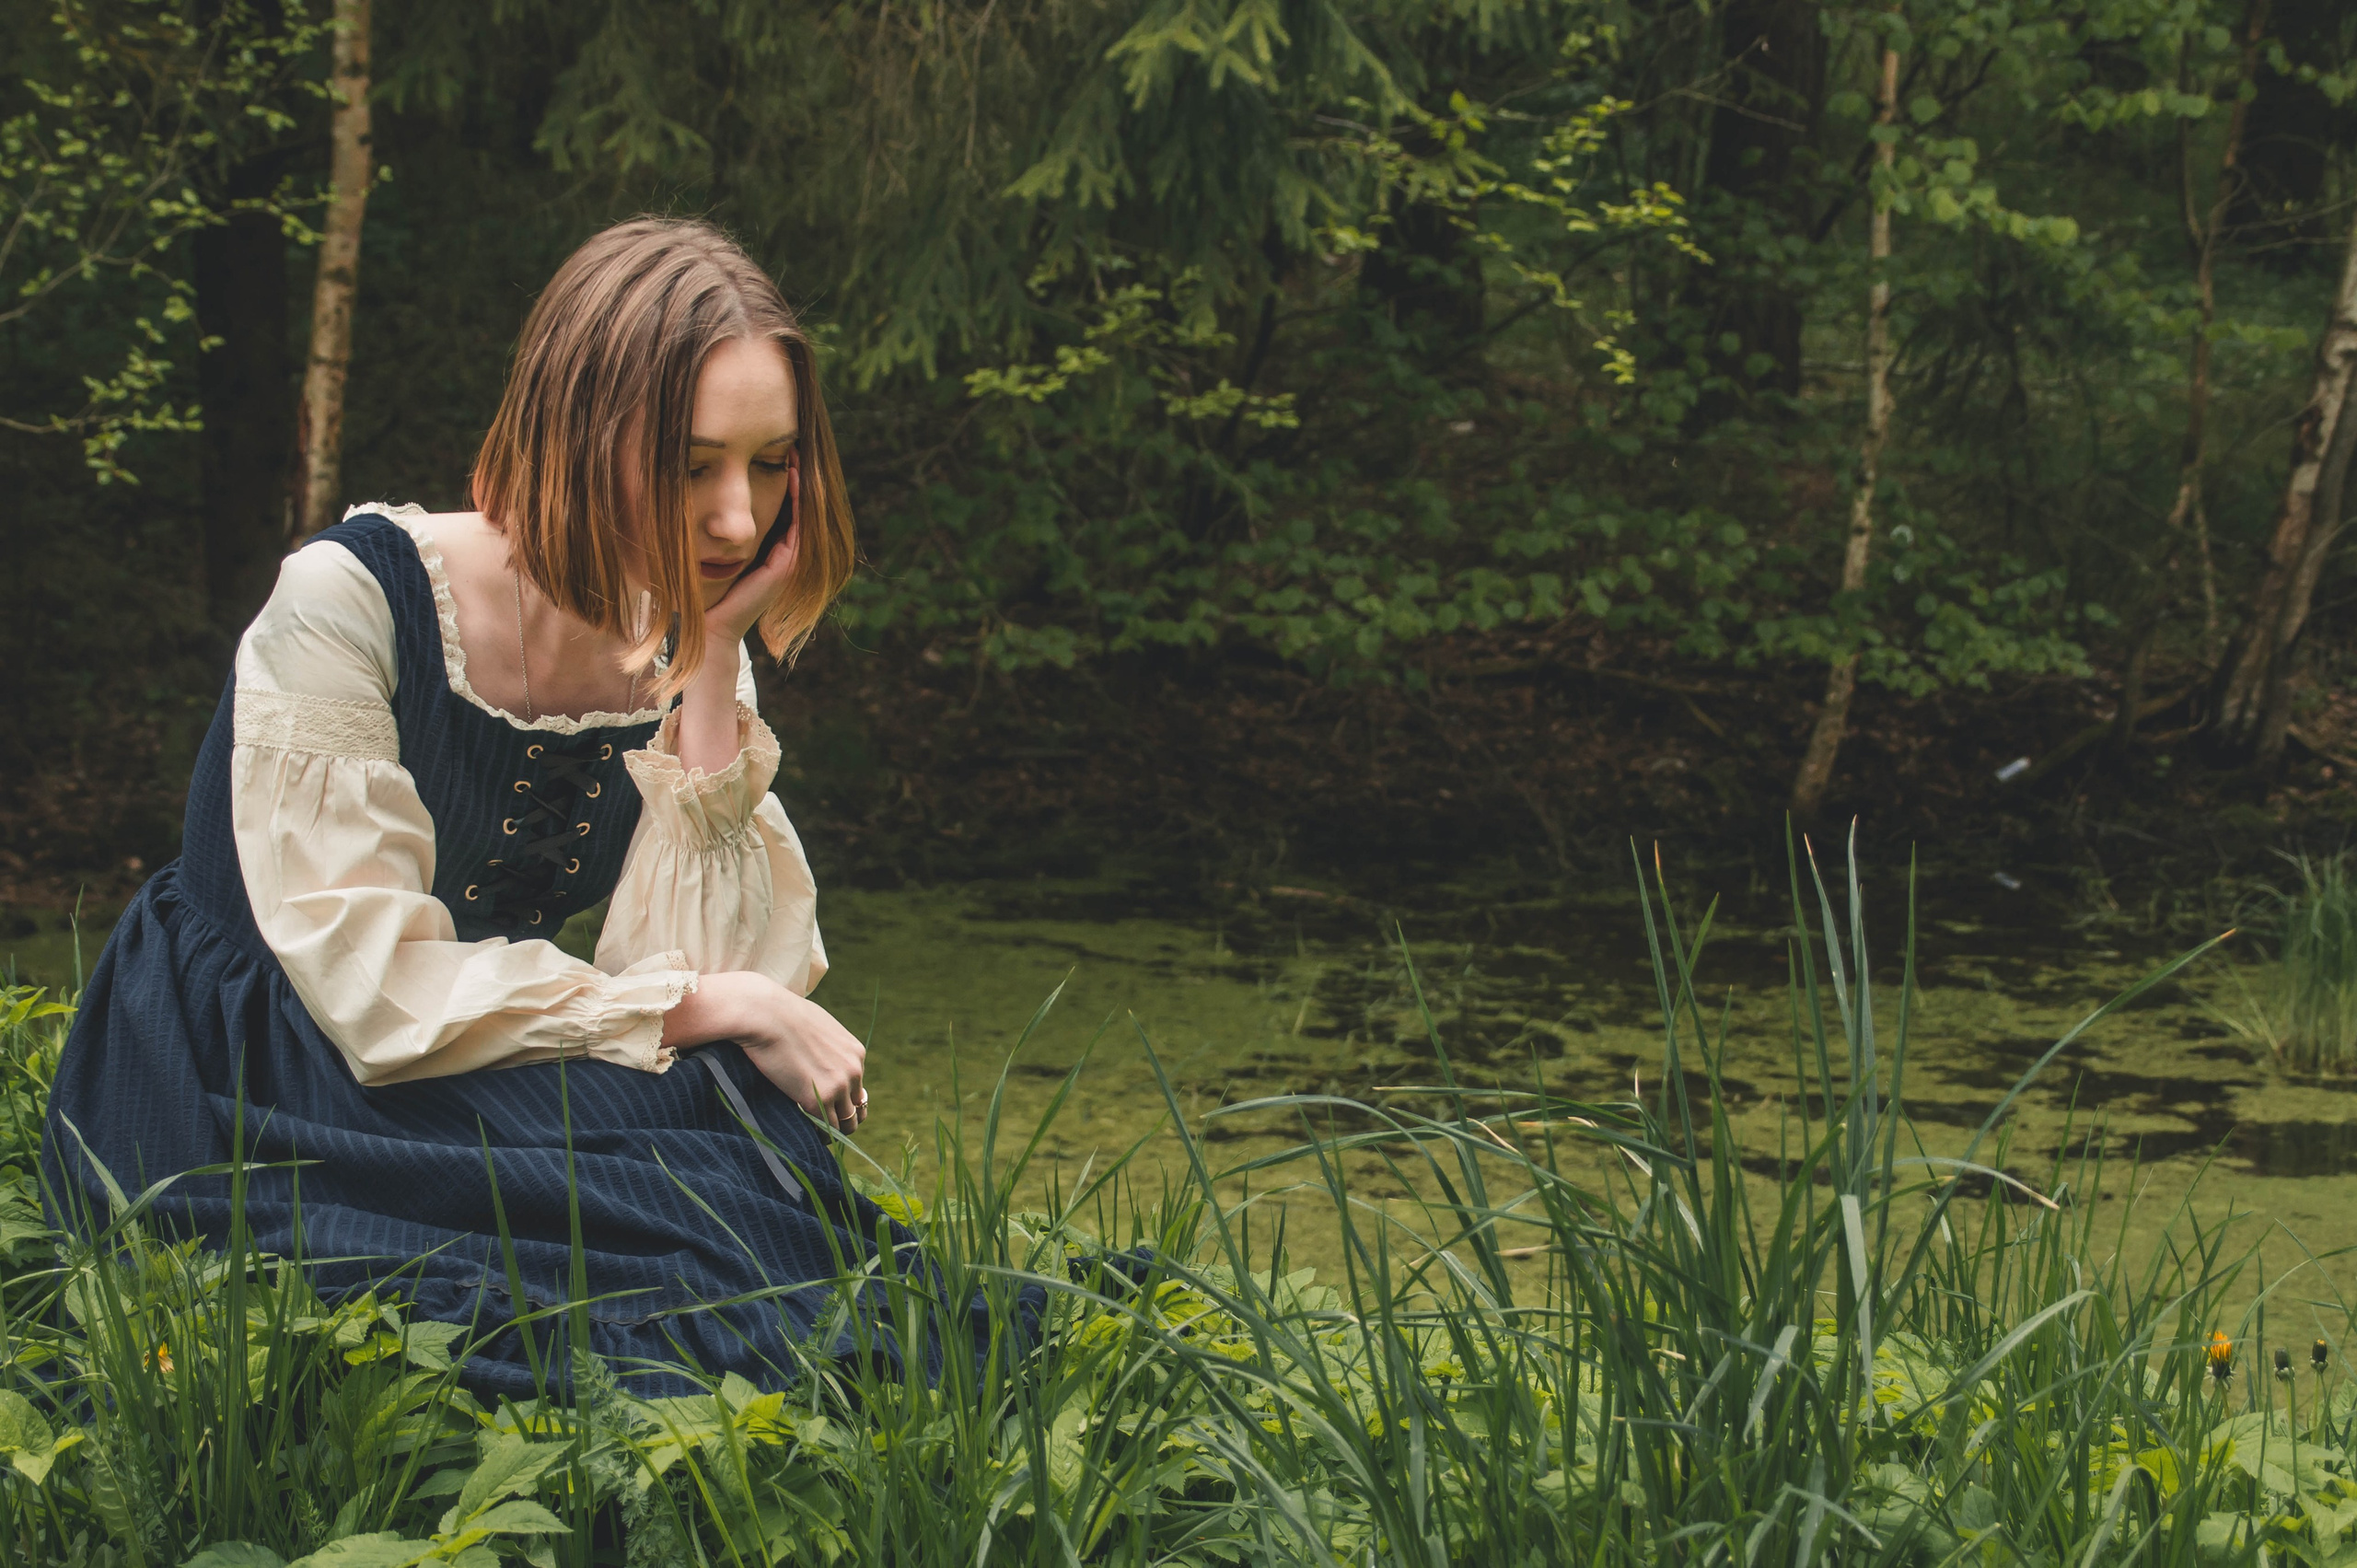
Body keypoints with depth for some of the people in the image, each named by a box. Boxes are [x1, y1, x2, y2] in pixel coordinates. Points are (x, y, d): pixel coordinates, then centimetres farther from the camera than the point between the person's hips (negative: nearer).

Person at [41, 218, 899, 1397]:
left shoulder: (680, 648, -1)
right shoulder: (348, 603, -19)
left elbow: (723, 972, -12)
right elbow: (384, 997, -25)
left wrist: (709, 670, -17)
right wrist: (720, 1010, -19)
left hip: (488, 1113, 6)